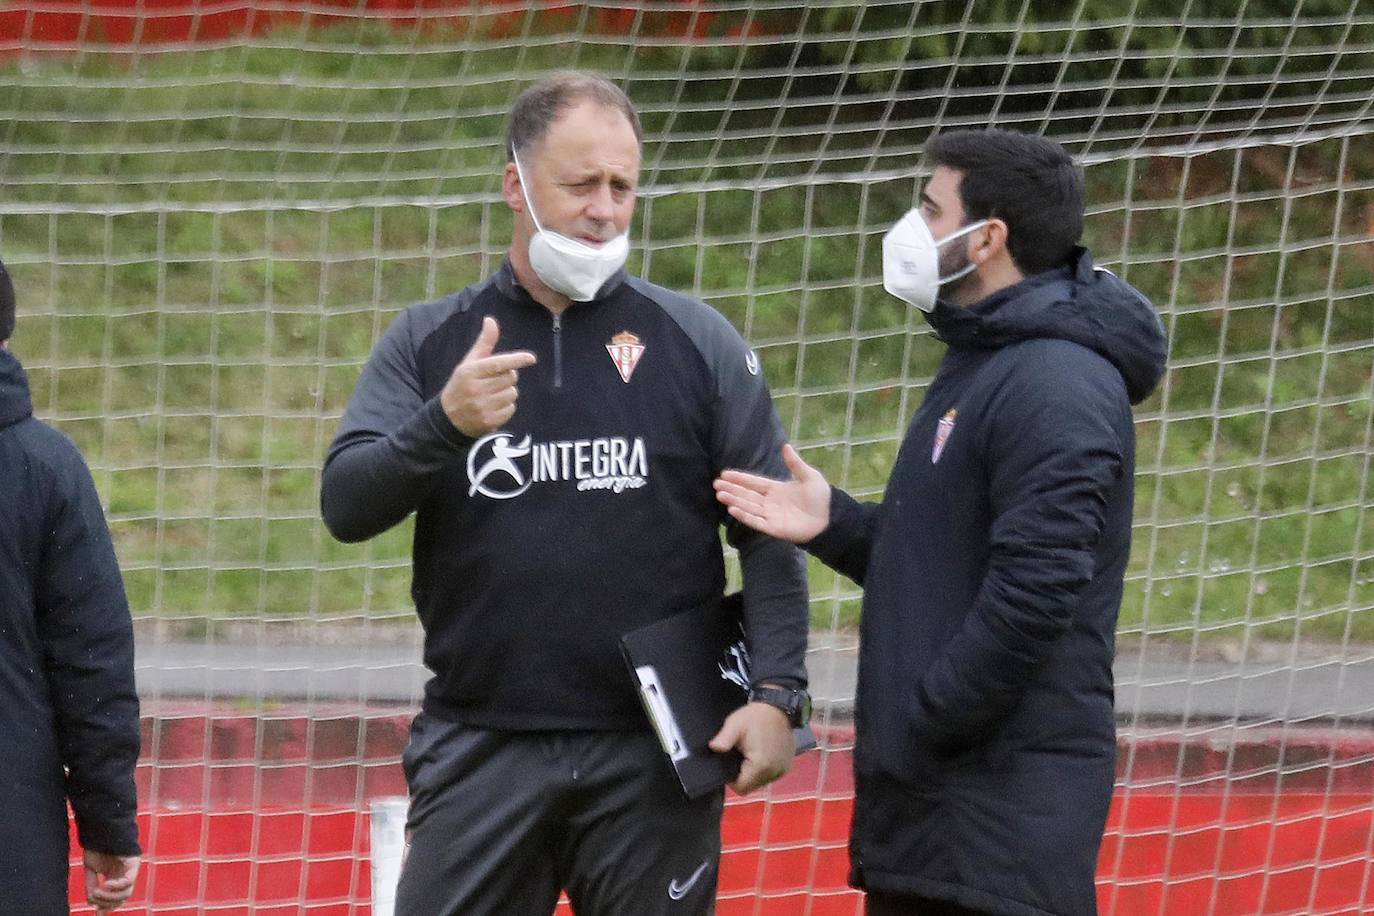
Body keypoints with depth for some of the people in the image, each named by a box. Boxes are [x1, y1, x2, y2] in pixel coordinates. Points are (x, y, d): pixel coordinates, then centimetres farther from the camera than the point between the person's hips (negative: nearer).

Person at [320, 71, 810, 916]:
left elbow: (768, 530, 3)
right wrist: (443, 425, -20)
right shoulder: (429, 342, 7)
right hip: (480, 747, 1)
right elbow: (346, 506, -2)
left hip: (654, 750, -1)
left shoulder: (696, 342, 4)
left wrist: (776, 693, -9)